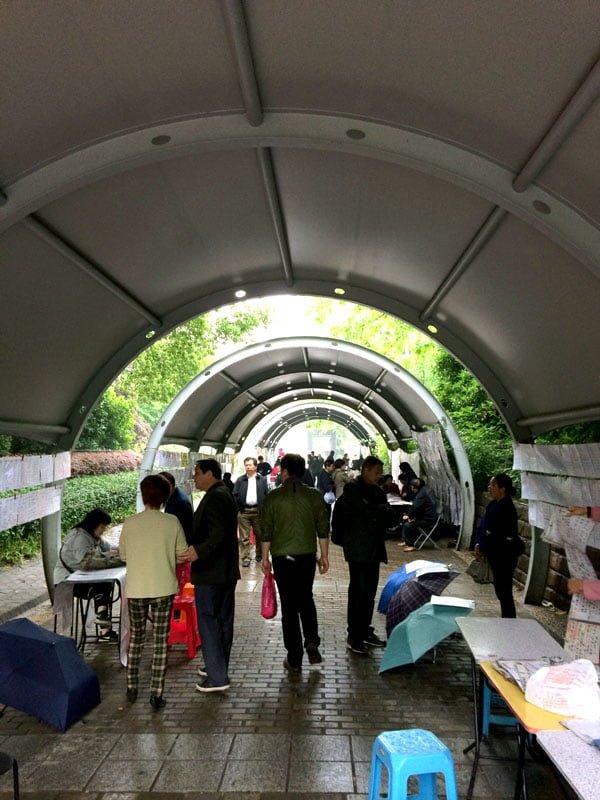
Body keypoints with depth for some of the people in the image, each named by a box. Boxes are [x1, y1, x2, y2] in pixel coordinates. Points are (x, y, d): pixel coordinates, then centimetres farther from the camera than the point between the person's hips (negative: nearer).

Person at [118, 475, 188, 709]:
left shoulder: (130, 523, -7)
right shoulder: (172, 522, -9)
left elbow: (123, 555, 5)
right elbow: (183, 555, -2)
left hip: (136, 589, 1)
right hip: (164, 589, -1)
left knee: (135, 637, 20)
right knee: (161, 641, 9)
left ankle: (132, 688, 29)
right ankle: (156, 695, 13)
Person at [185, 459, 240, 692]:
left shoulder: (214, 498, -18)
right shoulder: (225, 494, 13)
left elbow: (218, 533, -28)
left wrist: (198, 551, -40)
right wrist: (198, 550, 25)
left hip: (210, 571, -10)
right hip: (226, 570, 10)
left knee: (208, 621, -2)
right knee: (223, 620, 16)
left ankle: (217, 677, 3)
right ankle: (218, 666, 29)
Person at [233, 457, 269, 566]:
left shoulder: (262, 480, 4)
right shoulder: (240, 480, 5)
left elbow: (266, 495, 3)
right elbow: (235, 496, 3)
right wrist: (236, 510, -5)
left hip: (258, 511, 0)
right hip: (243, 511, 0)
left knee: (259, 535, 12)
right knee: (244, 537, 0)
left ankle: (259, 555, 29)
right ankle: (245, 558, 6)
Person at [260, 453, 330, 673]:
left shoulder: (273, 497, -7)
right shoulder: (314, 496, -2)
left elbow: (266, 531, -5)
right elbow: (323, 529, 1)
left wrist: (265, 557, 5)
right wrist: (324, 556, 10)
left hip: (282, 557, -2)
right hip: (308, 555, 2)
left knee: (289, 605, 6)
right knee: (306, 598, 22)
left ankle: (294, 659, 12)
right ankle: (312, 641, 8)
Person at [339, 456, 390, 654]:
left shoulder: (377, 491, 14)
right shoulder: (352, 488, -10)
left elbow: (386, 516, 10)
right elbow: (367, 510, -21)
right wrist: (382, 508, -4)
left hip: (374, 548, 7)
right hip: (358, 549, -7)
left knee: (369, 592, 13)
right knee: (357, 592, -1)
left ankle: (365, 631, 25)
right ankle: (353, 637, 8)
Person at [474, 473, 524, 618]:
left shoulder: (506, 508, -20)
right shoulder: (494, 504, 6)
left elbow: (496, 535, -22)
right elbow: (483, 526, 8)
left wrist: (483, 549, -12)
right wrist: (479, 544, -4)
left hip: (505, 554, -9)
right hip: (497, 553, 9)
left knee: (504, 590, -2)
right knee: (500, 588, 17)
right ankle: (506, 618, 29)